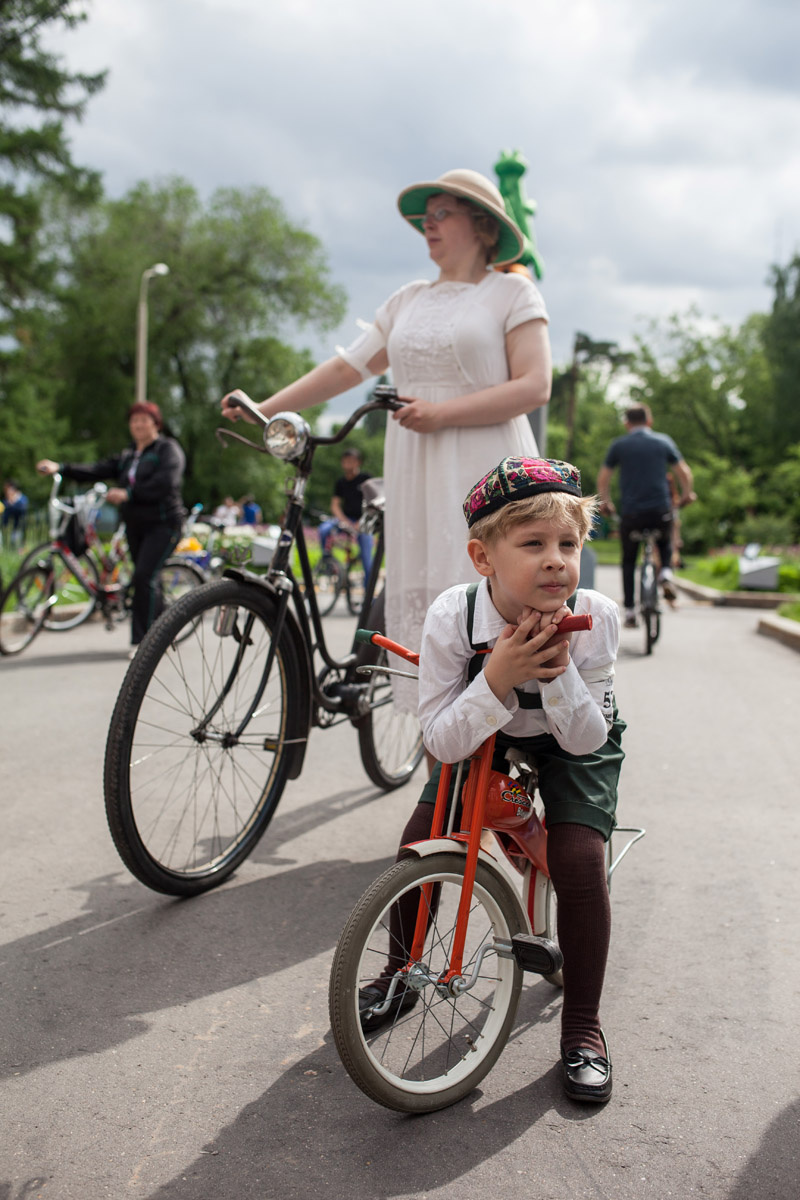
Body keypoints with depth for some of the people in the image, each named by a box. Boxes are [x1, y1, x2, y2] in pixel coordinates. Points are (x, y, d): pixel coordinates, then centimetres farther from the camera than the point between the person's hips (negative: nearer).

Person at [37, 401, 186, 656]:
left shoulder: (168, 449, -4)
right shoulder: (127, 456, 18)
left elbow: (166, 482, -21)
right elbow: (96, 471, 6)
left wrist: (129, 494, -24)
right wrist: (60, 468, -7)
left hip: (163, 524, -7)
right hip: (136, 525, 8)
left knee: (144, 577, -18)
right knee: (148, 580, 9)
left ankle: (142, 640, -14)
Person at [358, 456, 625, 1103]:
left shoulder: (594, 617, -29)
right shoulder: (452, 614, -30)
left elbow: (585, 739, -23)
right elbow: (442, 740, -27)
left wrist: (558, 670, -40)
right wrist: (498, 678, -42)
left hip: (572, 747, -1)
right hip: (482, 741, 1)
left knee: (579, 861, -18)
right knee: (417, 842, -9)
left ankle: (583, 1025, 2)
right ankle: (401, 975, 19)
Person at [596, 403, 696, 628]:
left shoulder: (618, 445, 5)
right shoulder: (663, 441, 7)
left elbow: (603, 478, 4)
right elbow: (684, 472, 7)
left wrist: (605, 501, 19)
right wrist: (686, 494, 23)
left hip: (631, 513, -1)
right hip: (661, 511, 1)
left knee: (628, 561, 15)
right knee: (665, 545, 30)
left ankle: (629, 612, 10)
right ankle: (666, 574, 1)